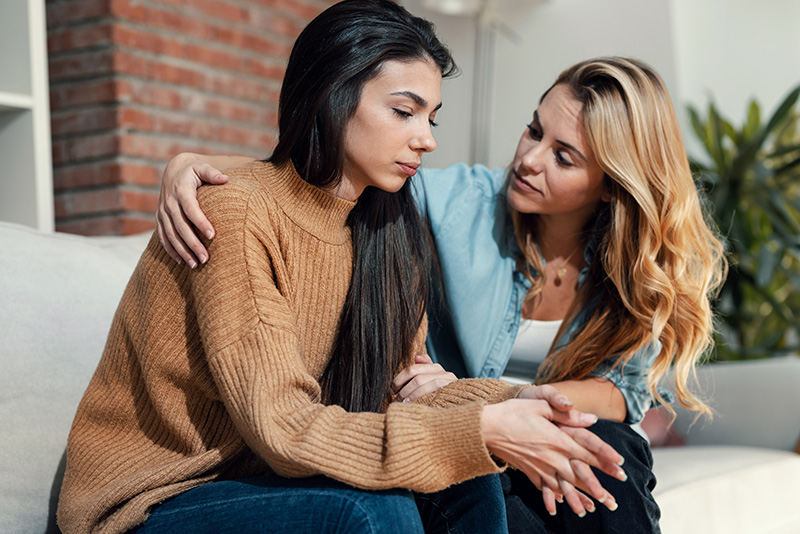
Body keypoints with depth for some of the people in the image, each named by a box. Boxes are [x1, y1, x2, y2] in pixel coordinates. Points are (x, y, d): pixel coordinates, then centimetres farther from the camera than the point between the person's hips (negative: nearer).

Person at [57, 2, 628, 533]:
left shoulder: (389, 227, 3)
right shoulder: (237, 214, -22)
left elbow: (400, 387, -1)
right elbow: (283, 430, -26)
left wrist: (507, 404, -20)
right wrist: (480, 433, -29)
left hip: (262, 477, 6)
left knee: (465, 483, -15)